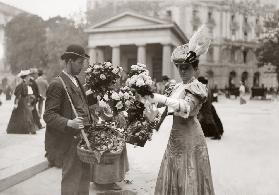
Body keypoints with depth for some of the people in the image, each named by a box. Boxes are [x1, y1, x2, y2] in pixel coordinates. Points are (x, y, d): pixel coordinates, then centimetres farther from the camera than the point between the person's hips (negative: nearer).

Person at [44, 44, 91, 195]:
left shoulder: (76, 81, 14)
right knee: (71, 179, 1)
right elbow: (48, 115, -16)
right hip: (70, 140, -8)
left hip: (83, 137, 8)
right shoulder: (57, 84, -13)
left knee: (84, 177, 18)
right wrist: (69, 123, -29)